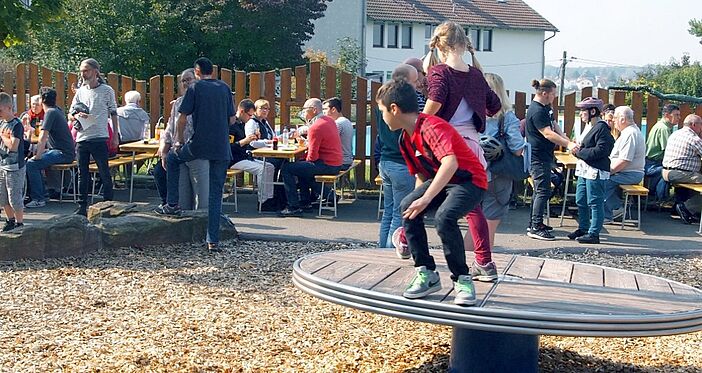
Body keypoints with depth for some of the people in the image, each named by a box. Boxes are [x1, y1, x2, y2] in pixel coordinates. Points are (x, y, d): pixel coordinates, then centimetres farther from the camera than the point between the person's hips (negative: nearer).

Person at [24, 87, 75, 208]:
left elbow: (43, 137, -21)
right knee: (34, 163, 14)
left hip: (64, 153, -10)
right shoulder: (58, 110, 17)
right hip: (66, 152, 10)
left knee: (31, 164, -17)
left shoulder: (50, 112, -13)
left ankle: (38, 199, -14)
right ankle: (42, 195, 14)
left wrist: (38, 155, -16)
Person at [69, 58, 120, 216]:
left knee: (104, 173, -1)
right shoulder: (80, 91, 12)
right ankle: (82, 206, 15)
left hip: (99, 138, -4)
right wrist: (77, 116, -8)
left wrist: (116, 135, 0)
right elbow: (70, 114, 16)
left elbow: (113, 113, 4)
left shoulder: (107, 90, 0)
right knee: (82, 174, 8)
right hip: (82, 138, 4)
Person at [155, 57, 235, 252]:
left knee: (172, 158, 27)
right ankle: (213, 241, 3)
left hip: (199, 145, -3)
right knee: (216, 194, 7)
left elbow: (183, 119, -1)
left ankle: (172, 204, 22)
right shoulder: (225, 88, 11)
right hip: (222, 148, 3)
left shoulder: (195, 88, 0)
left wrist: (179, 139, 14)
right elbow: (232, 119, 14)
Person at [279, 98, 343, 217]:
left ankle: (294, 207, -9)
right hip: (336, 164, 10)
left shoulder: (315, 127, -19)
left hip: (326, 165, -10)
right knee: (301, 165, 32)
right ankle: (305, 200, 33)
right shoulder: (329, 120, 11)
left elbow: (312, 156, -20)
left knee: (286, 169, -10)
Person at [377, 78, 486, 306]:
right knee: (407, 207, -14)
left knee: (444, 217, -33)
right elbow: (421, 175, 15)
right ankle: (426, 273, -4)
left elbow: (450, 163, -39)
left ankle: (462, 279, -14)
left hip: (470, 180, -8)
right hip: (440, 181, 9)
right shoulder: (406, 139, 6)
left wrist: (426, 199, -39)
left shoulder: (432, 127, -24)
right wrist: (417, 201, 8)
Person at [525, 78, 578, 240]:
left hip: (545, 156, 11)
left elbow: (555, 126, 15)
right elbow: (548, 134, -24)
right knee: (543, 191, -10)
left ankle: (534, 223, 24)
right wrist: (568, 144, -24)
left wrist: (568, 141, 2)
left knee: (539, 190, 16)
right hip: (538, 157, -11)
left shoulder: (546, 107, 12)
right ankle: (535, 228, -9)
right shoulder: (536, 111, -20)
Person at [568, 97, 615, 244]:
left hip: (595, 171, -10)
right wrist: (577, 148, 4)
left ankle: (594, 233, 1)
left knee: (595, 203, -4)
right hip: (584, 170, 10)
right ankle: (583, 228, 28)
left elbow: (600, 150, -22)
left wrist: (579, 152, -15)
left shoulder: (601, 128, -14)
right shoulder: (588, 127, 16)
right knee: (581, 201, 16)